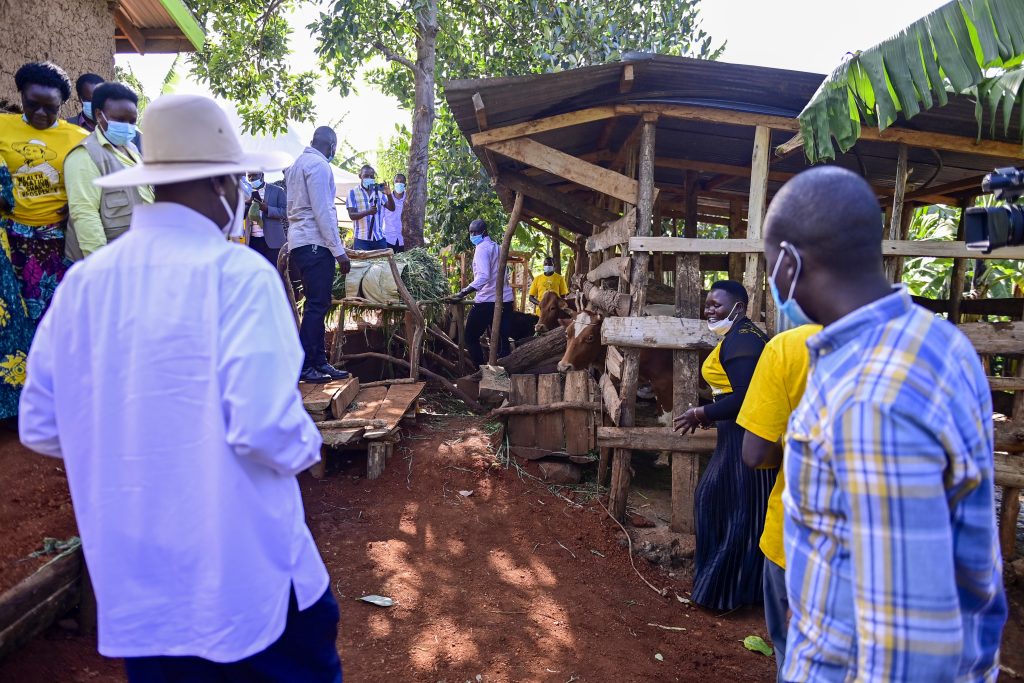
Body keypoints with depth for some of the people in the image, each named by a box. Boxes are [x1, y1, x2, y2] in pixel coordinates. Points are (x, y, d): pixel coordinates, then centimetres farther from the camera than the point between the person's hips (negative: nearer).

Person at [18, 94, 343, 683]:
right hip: (242, 576, -5)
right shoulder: (238, 274, -18)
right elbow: (267, 428, -25)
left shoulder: (83, 281, -2)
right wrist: (307, 446, -4)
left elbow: (41, 426, 5)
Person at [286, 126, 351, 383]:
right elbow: (322, 212, -16)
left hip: (300, 242, 10)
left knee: (317, 305, 11)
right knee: (317, 306, -7)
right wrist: (339, 250, -15)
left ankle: (319, 362, 14)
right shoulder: (318, 164, -10)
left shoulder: (297, 164, 20)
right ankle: (303, 367, -4)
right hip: (315, 244, -10)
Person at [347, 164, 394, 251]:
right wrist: (368, 212, -26)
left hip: (379, 238, 3)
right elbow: (352, 215, -8)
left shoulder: (379, 191, 11)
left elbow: (392, 208, 3)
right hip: (362, 239, -3)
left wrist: (389, 195, -16)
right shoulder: (353, 192, 1)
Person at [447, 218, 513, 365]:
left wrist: (461, 294, -29)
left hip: (488, 301, -8)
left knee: (471, 337, 3)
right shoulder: (497, 247, 17)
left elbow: (483, 276, -23)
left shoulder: (482, 248, -9)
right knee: (501, 339, 7)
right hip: (505, 300, 8)